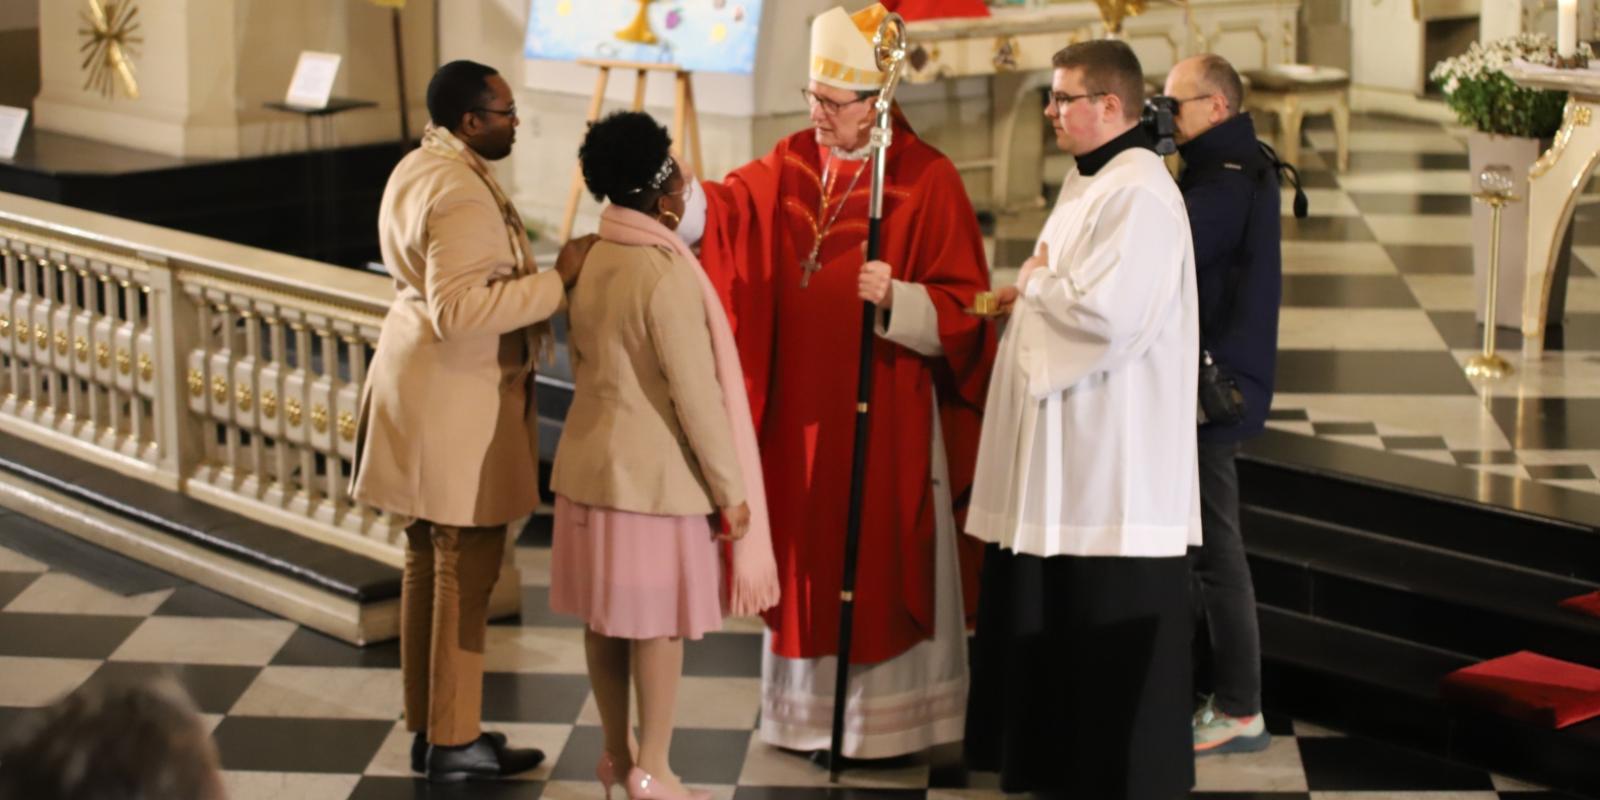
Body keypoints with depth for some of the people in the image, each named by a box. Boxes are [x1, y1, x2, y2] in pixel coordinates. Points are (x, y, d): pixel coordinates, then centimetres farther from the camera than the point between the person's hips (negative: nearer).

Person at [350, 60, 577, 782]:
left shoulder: (419, 168, 11)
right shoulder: (462, 195, -21)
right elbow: (457, 310, -29)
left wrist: (533, 281, 13)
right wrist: (555, 283, -23)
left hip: (423, 386, 11)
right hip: (457, 398, -11)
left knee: (428, 560, 15)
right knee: (466, 568, -2)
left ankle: (427, 727, 24)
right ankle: (453, 743, 5)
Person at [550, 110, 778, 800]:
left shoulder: (590, 261, 3)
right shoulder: (664, 272, -20)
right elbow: (696, 392, -18)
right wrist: (731, 486, -10)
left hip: (591, 459, 7)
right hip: (655, 470, -7)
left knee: (607, 616, 14)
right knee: (658, 620, 3)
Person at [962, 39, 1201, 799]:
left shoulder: (1138, 195, -18)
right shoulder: (1087, 182, 15)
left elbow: (1106, 312, -26)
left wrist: (1034, 284, -9)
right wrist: (1030, 293, 2)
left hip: (1115, 460, -10)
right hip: (1070, 449, 10)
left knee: (1111, 623, -2)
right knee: (1056, 613, 15)